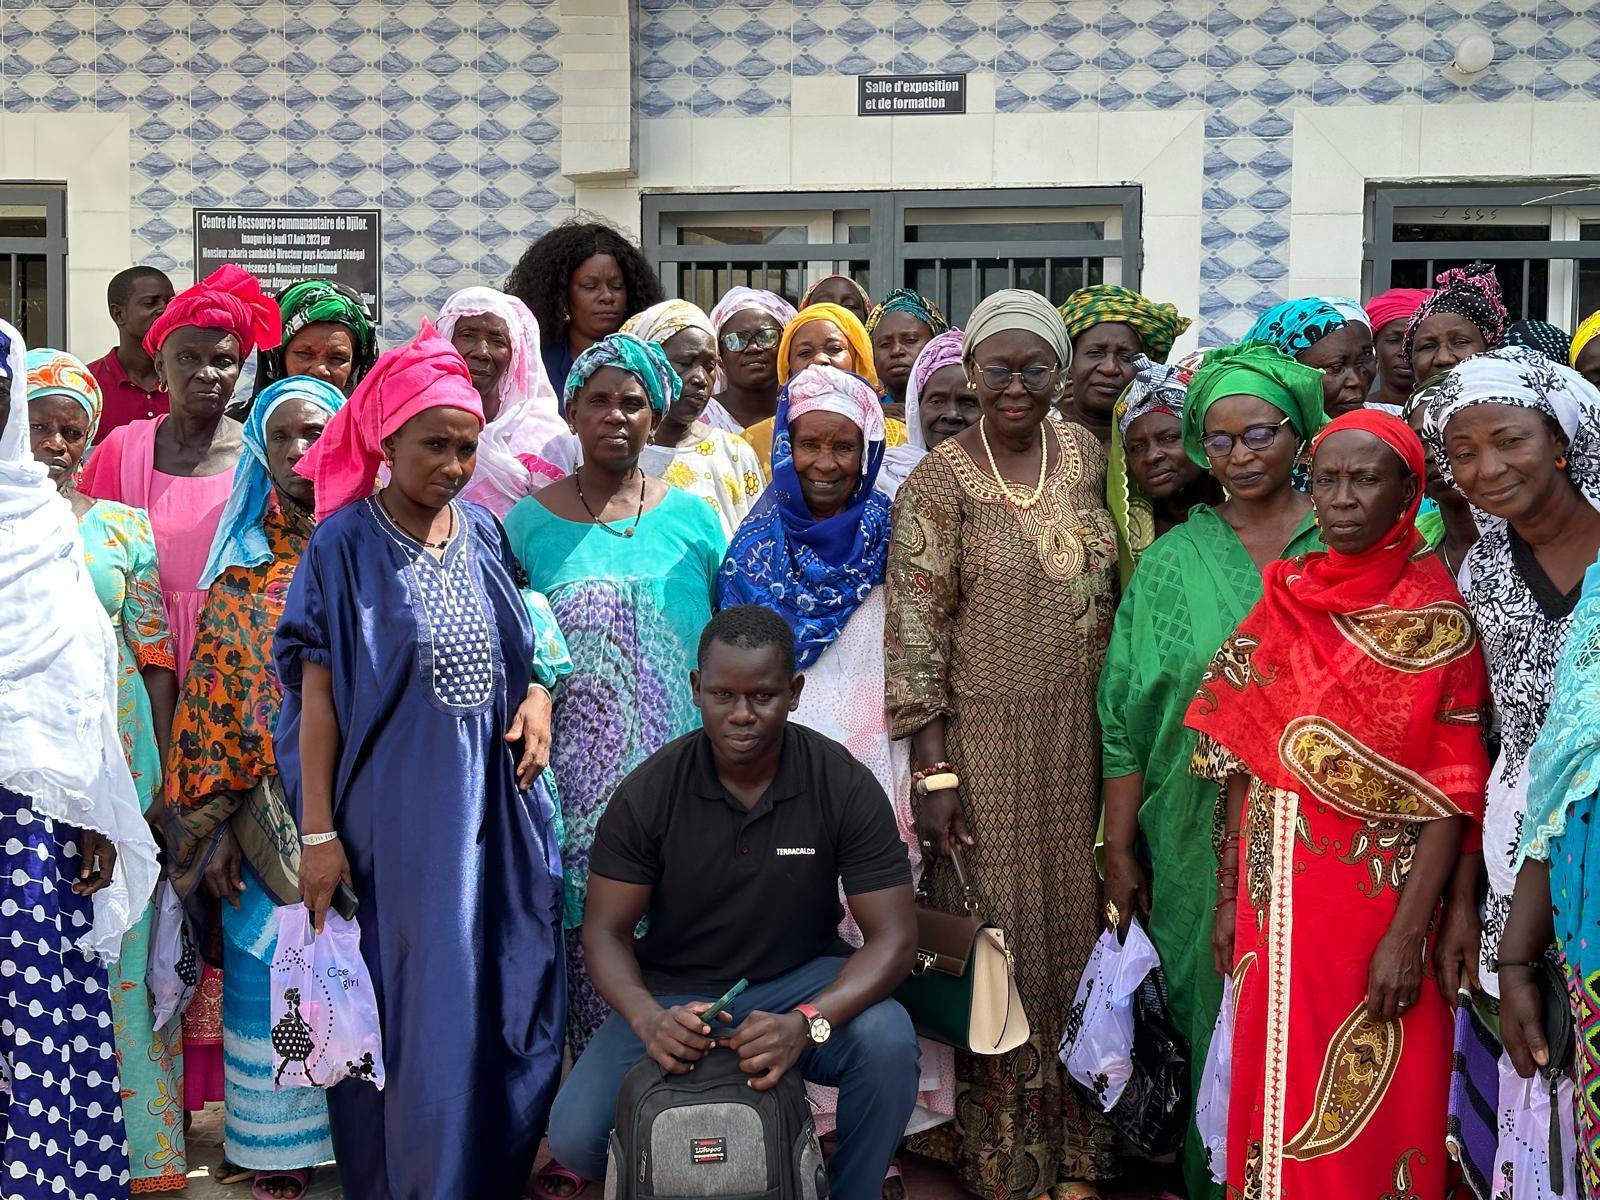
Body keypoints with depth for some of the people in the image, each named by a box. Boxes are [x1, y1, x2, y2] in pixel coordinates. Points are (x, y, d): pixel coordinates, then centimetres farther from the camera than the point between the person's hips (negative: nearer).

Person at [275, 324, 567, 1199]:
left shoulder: (483, 533, 6)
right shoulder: (344, 544, -8)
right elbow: (318, 692, -9)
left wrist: (537, 695, -3)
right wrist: (318, 832, -12)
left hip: (493, 802, 5)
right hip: (394, 808, -5)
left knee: (502, 995, 10)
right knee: (410, 1005, 3)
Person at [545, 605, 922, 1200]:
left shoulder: (846, 787, -15)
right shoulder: (647, 793, -13)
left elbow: (892, 937, -16)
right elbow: (606, 932, -7)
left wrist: (808, 1023, -35)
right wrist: (648, 1019, -30)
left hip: (802, 983, 0)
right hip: (675, 993, 1)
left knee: (888, 1039, -33)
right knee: (576, 1137, -21)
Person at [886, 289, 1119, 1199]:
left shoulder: (1085, 454, 6)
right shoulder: (940, 482, -9)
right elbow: (915, 638, -10)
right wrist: (934, 774, -14)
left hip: (1080, 741, 4)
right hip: (984, 740, -4)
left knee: (1073, 927, 11)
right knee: (995, 934, 2)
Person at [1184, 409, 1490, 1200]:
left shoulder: (1435, 620, -8)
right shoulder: (1284, 602, 6)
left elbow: (1452, 794, -12)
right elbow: (1243, 763, 8)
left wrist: (1408, 933, -17)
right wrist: (1231, 897, 5)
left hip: (1374, 898, -4)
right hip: (1275, 904, 4)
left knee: (1366, 1112, 4)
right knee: (1275, 1097, 13)